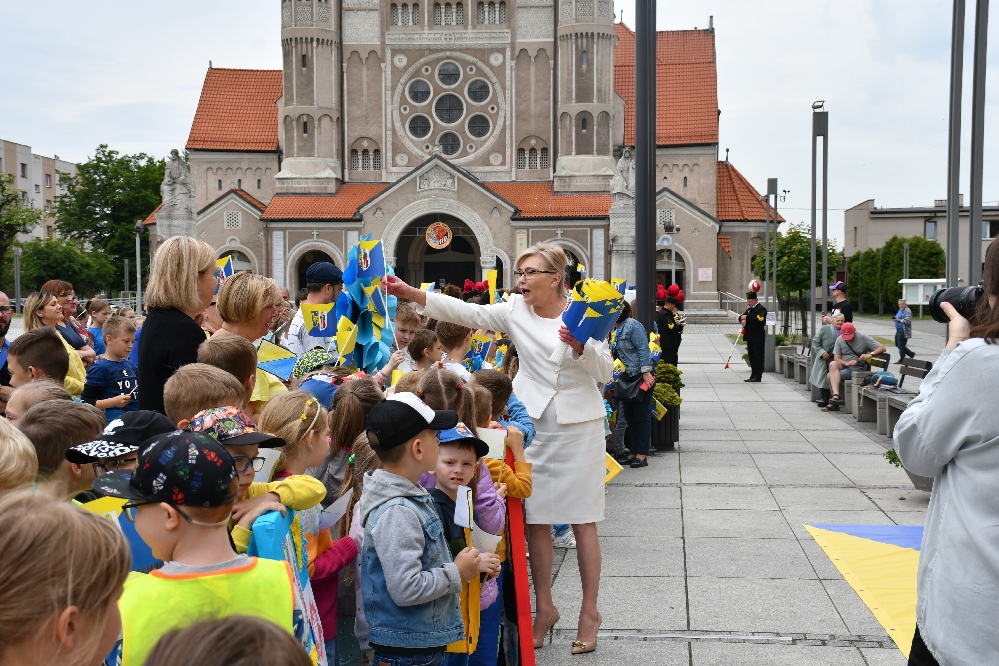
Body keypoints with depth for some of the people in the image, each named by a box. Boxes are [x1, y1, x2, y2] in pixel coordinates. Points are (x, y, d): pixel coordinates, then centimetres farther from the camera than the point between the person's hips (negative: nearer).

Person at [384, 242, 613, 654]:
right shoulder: (515, 310, 1)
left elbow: (606, 371, -6)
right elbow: (467, 313, -11)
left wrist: (580, 346, -25)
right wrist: (410, 294, -21)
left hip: (578, 424, -2)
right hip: (533, 424, 3)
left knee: (582, 521, 3)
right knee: (535, 520, 7)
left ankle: (589, 610, 17)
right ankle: (545, 608, 24)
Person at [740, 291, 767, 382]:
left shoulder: (761, 309, -9)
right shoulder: (749, 309, 18)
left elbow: (759, 320, -24)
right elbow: (742, 316, 20)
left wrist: (747, 318, -21)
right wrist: (743, 319, -4)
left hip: (758, 338, -9)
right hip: (750, 337, 9)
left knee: (758, 357, -5)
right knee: (752, 357, 11)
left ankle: (758, 376, -4)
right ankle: (753, 375, 17)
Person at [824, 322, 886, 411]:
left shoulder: (863, 337, -4)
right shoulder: (839, 340, 5)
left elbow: (882, 348, -6)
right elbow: (836, 358, 0)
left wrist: (870, 355, -24)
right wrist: (847, 363, -20)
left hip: (858, 367, -4)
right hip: (843, 365, 4)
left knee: (832, 376, -27)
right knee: (832, 364, -31)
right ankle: (835, 396, -33)